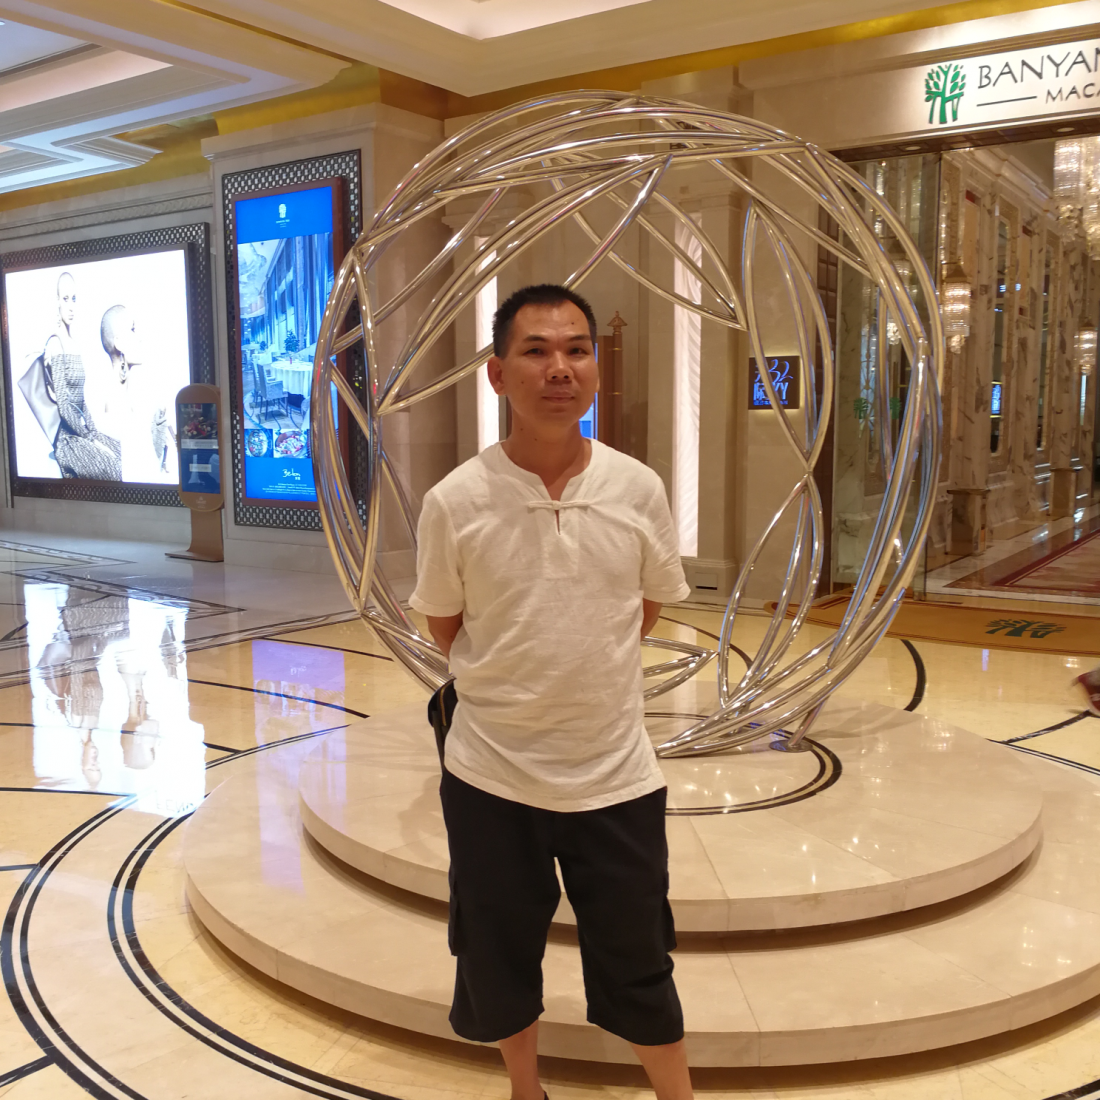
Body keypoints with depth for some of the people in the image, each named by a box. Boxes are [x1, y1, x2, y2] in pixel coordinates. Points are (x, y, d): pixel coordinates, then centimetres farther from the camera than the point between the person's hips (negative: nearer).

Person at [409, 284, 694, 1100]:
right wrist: (513, 685, 4)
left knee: (639, 968, 15)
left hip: (617, 775, 0)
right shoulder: (456, 502, -12)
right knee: (499, 961, 19)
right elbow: (443, 626, 3)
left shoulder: (639, 490, -8)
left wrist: (586, 669, 7)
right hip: (491, 776, 0)